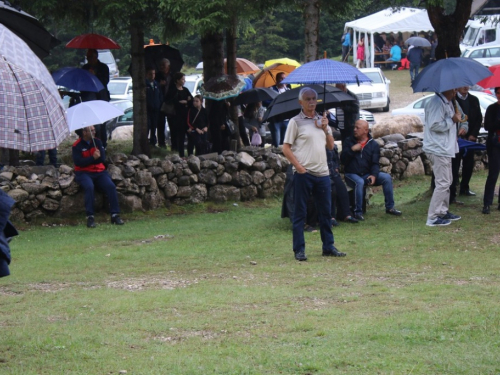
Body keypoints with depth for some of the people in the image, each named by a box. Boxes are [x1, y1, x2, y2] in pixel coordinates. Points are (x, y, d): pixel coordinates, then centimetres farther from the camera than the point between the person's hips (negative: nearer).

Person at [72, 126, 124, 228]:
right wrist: (93, 158, -23)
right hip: (84, 173, -4)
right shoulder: (77, 146, -3)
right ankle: (90, 217, -30)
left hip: (99, 172, 4)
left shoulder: (97, 142, 9)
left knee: (111, 186, -23)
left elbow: (103, 158, -1)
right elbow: (78, 162, -15)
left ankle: (115, 215, -19)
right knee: (89, 186, -34)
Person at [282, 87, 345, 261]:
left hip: (322, 173, 5)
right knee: (300, 212, -1)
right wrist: (299, 167, -14)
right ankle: (299, 250, 2)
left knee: (325, 211, 8)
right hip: (303, 173, -5)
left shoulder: (322, 120, 15)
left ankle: (328, 247, 15)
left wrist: (325, 129, -1)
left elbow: (331, 146, 15)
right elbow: (286, 148, -5)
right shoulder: (296, 122, -2)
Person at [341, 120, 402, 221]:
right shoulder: (349, 141, 4)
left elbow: (375, 163, -1)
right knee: (359, 182, -37)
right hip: (351, 174, -3)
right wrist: (352, 150, -19)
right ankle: (358, 212, -29)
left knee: (387, 177, -17)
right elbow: (343, 159, -4)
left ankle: (390, 207, -7)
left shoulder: (373, 145, 6)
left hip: (367, 174, 3)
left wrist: (373, 175, -19)